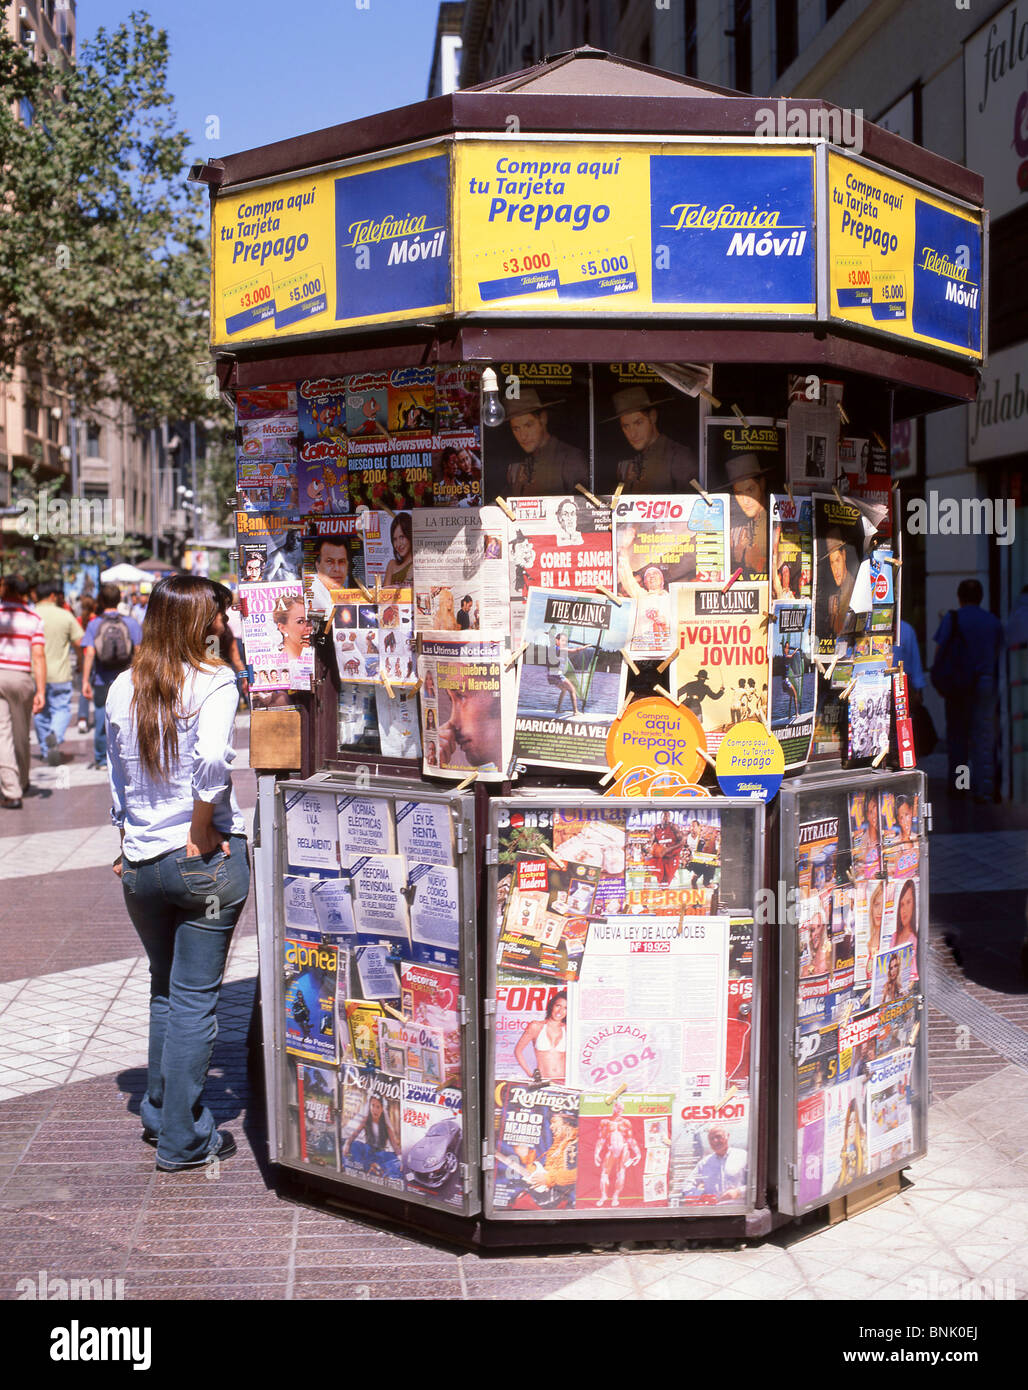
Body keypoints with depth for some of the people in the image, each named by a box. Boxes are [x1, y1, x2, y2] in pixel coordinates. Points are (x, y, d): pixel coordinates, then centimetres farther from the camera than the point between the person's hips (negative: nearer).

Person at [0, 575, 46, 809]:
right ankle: (22, 782, 37)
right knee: (22, 733, 18)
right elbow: (38, 656, -7)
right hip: (21, 678, 2)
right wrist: (41, 692, -8)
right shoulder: (34, 619, 1)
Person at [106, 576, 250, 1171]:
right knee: (196, 997, 4)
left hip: (141, 864, 5)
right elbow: (211, 762, -27)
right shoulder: (213, 682, -11)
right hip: (205, 863, -5)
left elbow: (118, 776, 12)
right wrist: (202, 836, -16)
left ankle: (160, 1114, 34)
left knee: (164, 989, 23)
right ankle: (183, 1139, 11)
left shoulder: (123, 689, 5)